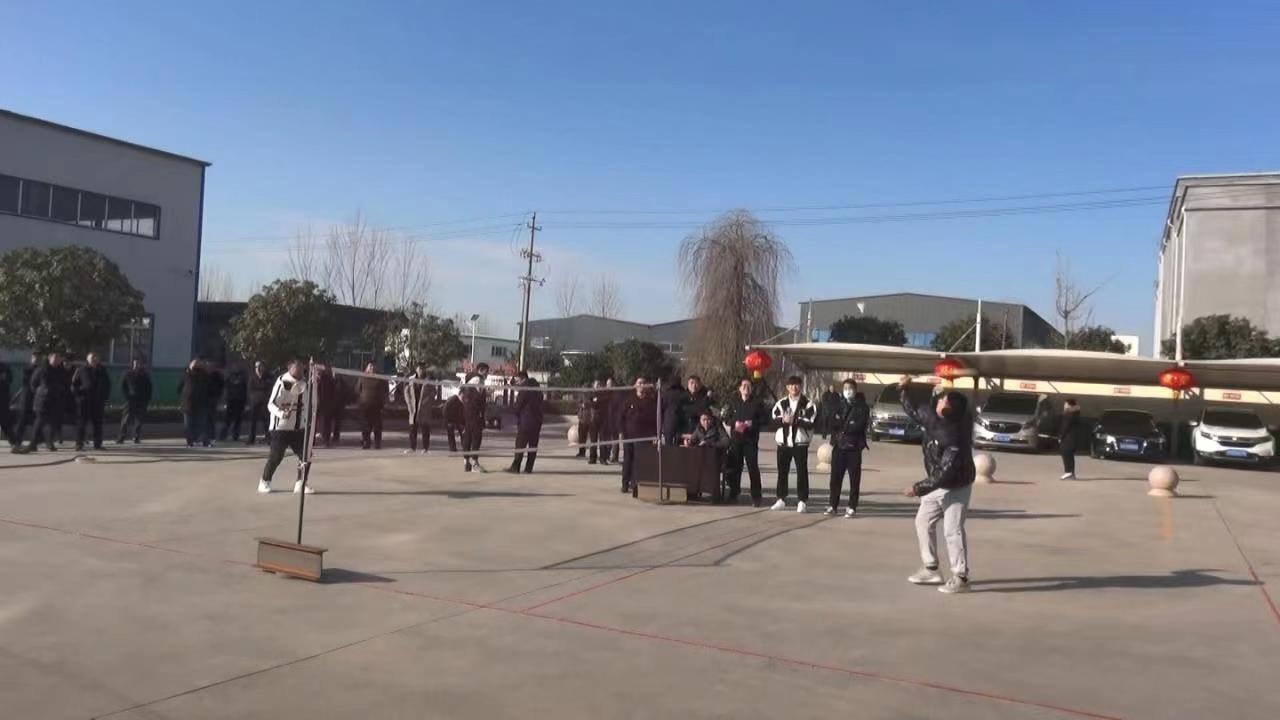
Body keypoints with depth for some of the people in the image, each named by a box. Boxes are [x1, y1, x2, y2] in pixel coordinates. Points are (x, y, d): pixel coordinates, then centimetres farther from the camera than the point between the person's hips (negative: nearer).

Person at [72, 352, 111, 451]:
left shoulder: (102, 370, 11)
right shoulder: (81, 370, 2)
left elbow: (107, 385, 15)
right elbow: (74, 383, 3)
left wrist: (105, 396, 6)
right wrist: (77, 393, -9)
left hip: (98, 401, 3)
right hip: (84, 400, -3)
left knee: (98, 423, 5)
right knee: (81, 422, -2)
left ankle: (97, 444, 10)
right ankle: (79, 444, 1)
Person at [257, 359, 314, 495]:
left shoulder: (304, 384, 7)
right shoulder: (281, 382, -12)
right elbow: (270, 404, -13)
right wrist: (281, 413, -29)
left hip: (298, 428, 6)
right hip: (280, 427, -6)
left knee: (305, 455, -1)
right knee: (276, 456, -3)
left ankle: (300, 483, 12)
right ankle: (264, 482, 17)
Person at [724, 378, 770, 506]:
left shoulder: (757, 403, 1)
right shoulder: (733, 401, 8)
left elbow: (765, 419, 1)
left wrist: (752, 423, -13)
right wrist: (735, 423, -9)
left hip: (751, 439, -2)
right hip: (735, 439, 2)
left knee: (753, 467, -5)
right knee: (734, 467, 5)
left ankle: (756, 497, 2)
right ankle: (734, 493, 23)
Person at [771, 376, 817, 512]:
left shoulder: (808, 403, -2)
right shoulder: (781, 403, 8)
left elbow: (810, 422, -11)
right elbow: (774, 419, -1)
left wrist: (795, 420, -21)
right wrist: (783, 420, -20)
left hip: (800, 442, -3)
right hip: (783, 442, 3)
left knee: (802, 472, -1)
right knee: (782, 471, 9)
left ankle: (803, 501, 5)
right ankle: (781, 500, 19)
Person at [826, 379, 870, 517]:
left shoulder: (862, 407, 0)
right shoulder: (839, 406, 12)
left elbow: (859, 426, -13)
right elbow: (830, 426, 2)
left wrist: (841, 426, -6)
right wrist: (847, 426, -12)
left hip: (854, 447, -3)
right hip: (838, 446, 3)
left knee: (854, 479, 1)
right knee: (835, 477, 4)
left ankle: (852, 507, 6)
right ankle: (833, 506, 12)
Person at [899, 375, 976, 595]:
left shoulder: (956, 435, -33)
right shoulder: (931, 417, -9)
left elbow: (946, 472, -33)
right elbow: (912, 412, 15)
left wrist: (919, 488, -31)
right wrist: (905, 389, 8)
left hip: (956, 487, -9)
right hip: (937, 485, 9)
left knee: (952, 530, -8)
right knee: (923, 522, 14)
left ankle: (960, 578, 2)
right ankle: (931, 569, 25)